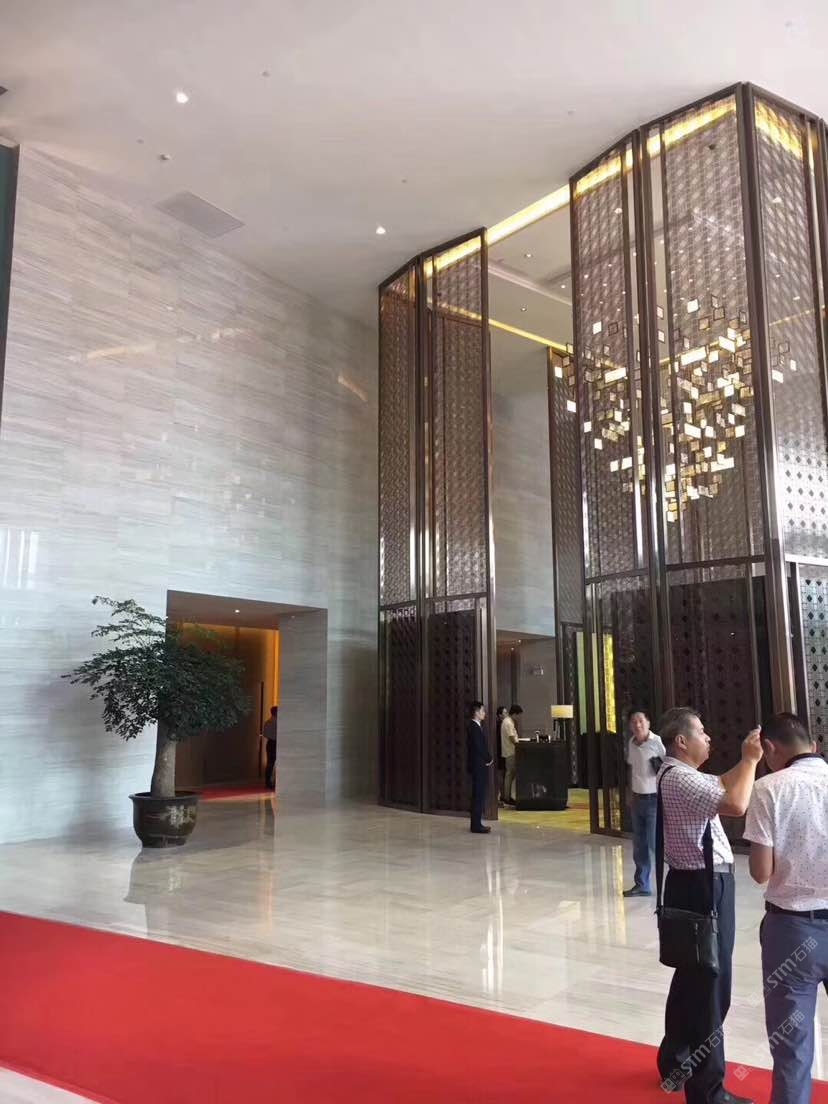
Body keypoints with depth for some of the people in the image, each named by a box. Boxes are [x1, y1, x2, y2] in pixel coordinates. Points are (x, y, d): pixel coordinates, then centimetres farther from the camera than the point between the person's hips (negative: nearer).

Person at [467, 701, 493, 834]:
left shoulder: (478, 727, 14)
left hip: (481, 765, 10)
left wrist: (489, 758, 5)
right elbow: (478, 747, -21)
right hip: (478, 766, -10)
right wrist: (488, 759, -9)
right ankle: (476, 825, -2)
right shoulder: (474, 727, -16)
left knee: (480, 795, 13)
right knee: (478, 796, -6)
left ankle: (477, 823, 19)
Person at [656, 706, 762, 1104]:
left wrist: (746, 760, 4)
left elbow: (724, 785, 17)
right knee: (708, 986, -1)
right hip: (702, 887, -11)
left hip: (698, 884, 11)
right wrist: (751, 760, -20)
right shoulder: (680, 778, -22)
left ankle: (677, 1064, 36)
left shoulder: (681, 775, 12)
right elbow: (735, 804, -32)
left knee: (692, 979, 21)